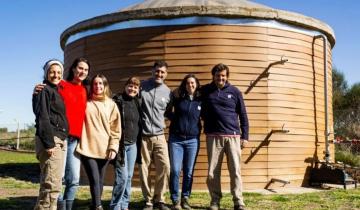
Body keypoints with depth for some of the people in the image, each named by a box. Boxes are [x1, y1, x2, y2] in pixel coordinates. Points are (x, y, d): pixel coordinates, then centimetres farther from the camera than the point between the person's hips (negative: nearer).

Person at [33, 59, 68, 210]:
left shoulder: (57, 91, 21)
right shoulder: (44, 90, -3)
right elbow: (43, 118, -13)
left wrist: (58, 141, 13)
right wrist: (49, 143, -21)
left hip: (60, 140, 9)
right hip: (50, 140, -9)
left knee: (49, 183, 9)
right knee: (52, 184, -13)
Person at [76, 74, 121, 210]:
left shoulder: (111, 105, 8)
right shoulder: (85, 103, 8)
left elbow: (115, 128, 5)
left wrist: (113, 147, -1)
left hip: (104, 149, 2)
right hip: (87, 148, -1)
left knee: (100, 181, 9)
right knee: (94, 180, -10)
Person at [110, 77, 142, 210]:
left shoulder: (138, 103, 12)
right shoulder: (117, 101, -6)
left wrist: (139, 143, 15)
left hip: (133, 145, 6)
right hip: (120, 144, -6)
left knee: (129, 177, 9)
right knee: (122, 177, -8)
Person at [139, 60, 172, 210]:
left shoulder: (168, 92, 7)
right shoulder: (142, 86, 0)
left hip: (159, 136, 2)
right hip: (142, 136, -2)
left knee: (165, 167, -5)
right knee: (143, 169, 2)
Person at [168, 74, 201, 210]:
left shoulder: (201, 101, 4)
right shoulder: (177, 97, 3)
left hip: (193, 140, 1)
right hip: (175, 139, -1)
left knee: (188, 172, 4)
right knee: (175, 170, -4)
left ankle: (185, 199, 16)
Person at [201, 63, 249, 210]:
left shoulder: (235, 92, 6)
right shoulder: (205, 91, 7)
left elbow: (243, 115, 8)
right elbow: (201, 111, 16)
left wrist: (245, 136, 4)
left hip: (233, 136, 0)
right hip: (213, 137, 1)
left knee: (235, 171, -1)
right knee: (213, 172, 2)